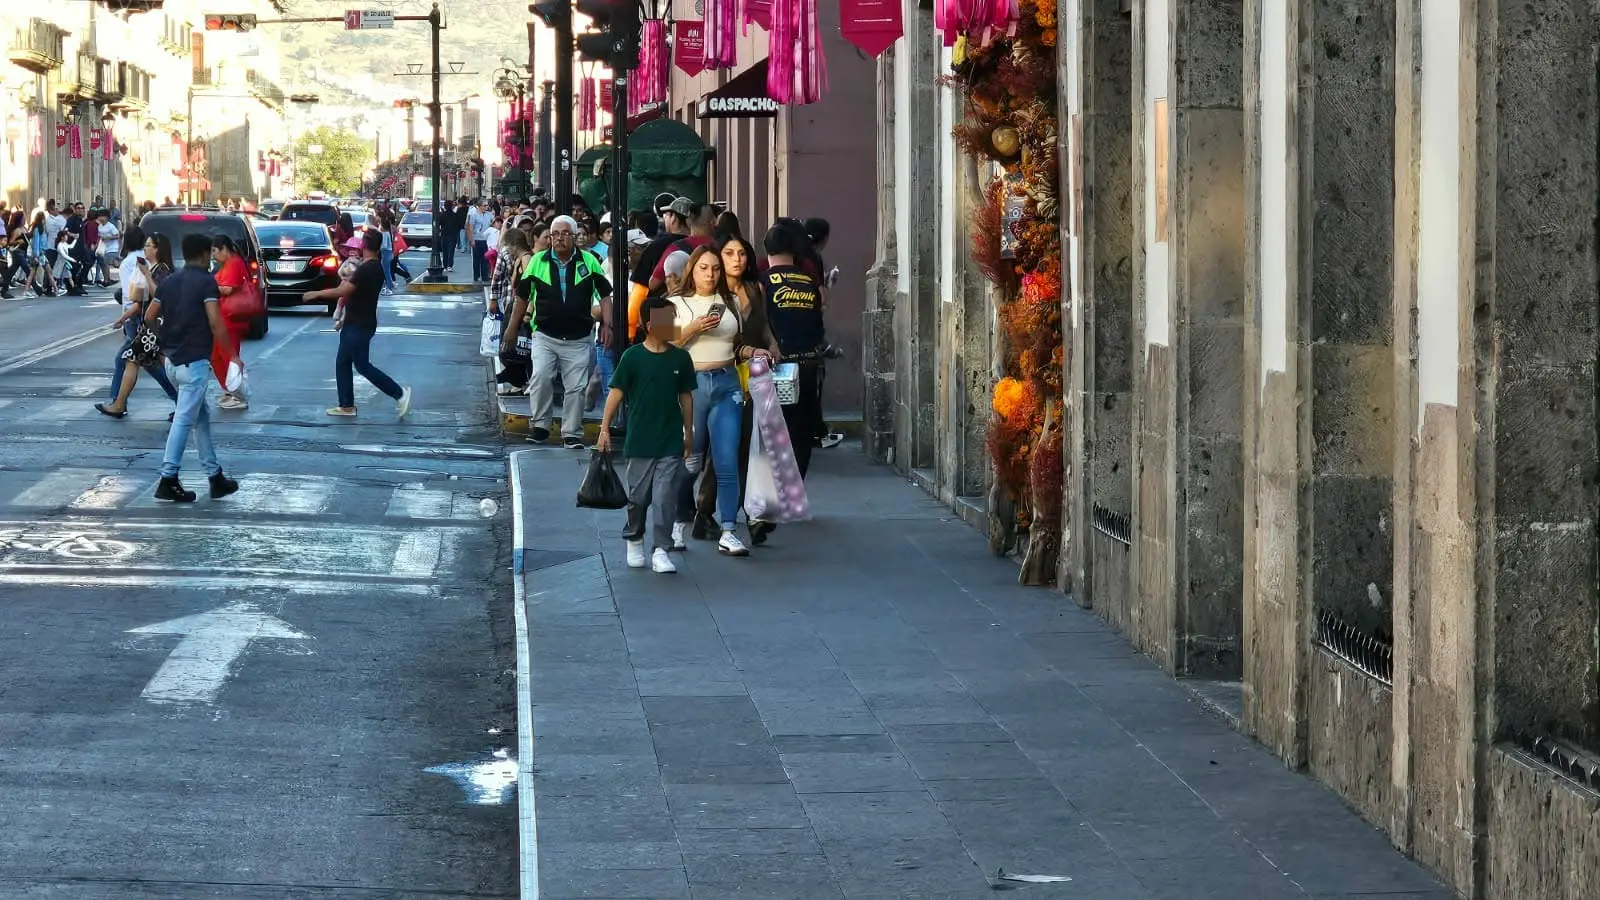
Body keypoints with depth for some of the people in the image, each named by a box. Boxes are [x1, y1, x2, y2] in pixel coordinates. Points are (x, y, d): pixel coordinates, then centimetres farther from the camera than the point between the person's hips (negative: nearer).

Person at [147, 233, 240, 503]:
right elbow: (215, 323, -17)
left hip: (172, 359, 8)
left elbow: (149, 316, 11)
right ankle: (167, 481, -8)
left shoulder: (169, 281, 10)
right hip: (195, 360, -8)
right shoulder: (206, 282, -10)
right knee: (184, 420, -6)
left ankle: (215, 476, 19)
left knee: (201, 417, 16)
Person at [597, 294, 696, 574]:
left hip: (671, 443, 1)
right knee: (638, 496, 10)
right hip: (639, 443, -1)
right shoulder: (632, 357, -6)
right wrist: (605, 429, -4)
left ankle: (661, 550, 2)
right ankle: (634, 539, 32)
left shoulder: (680, 358, 2)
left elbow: (686, 396, 11)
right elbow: (616, 393, -2)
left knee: (666, 498, -3)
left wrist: (689, 433, 13)